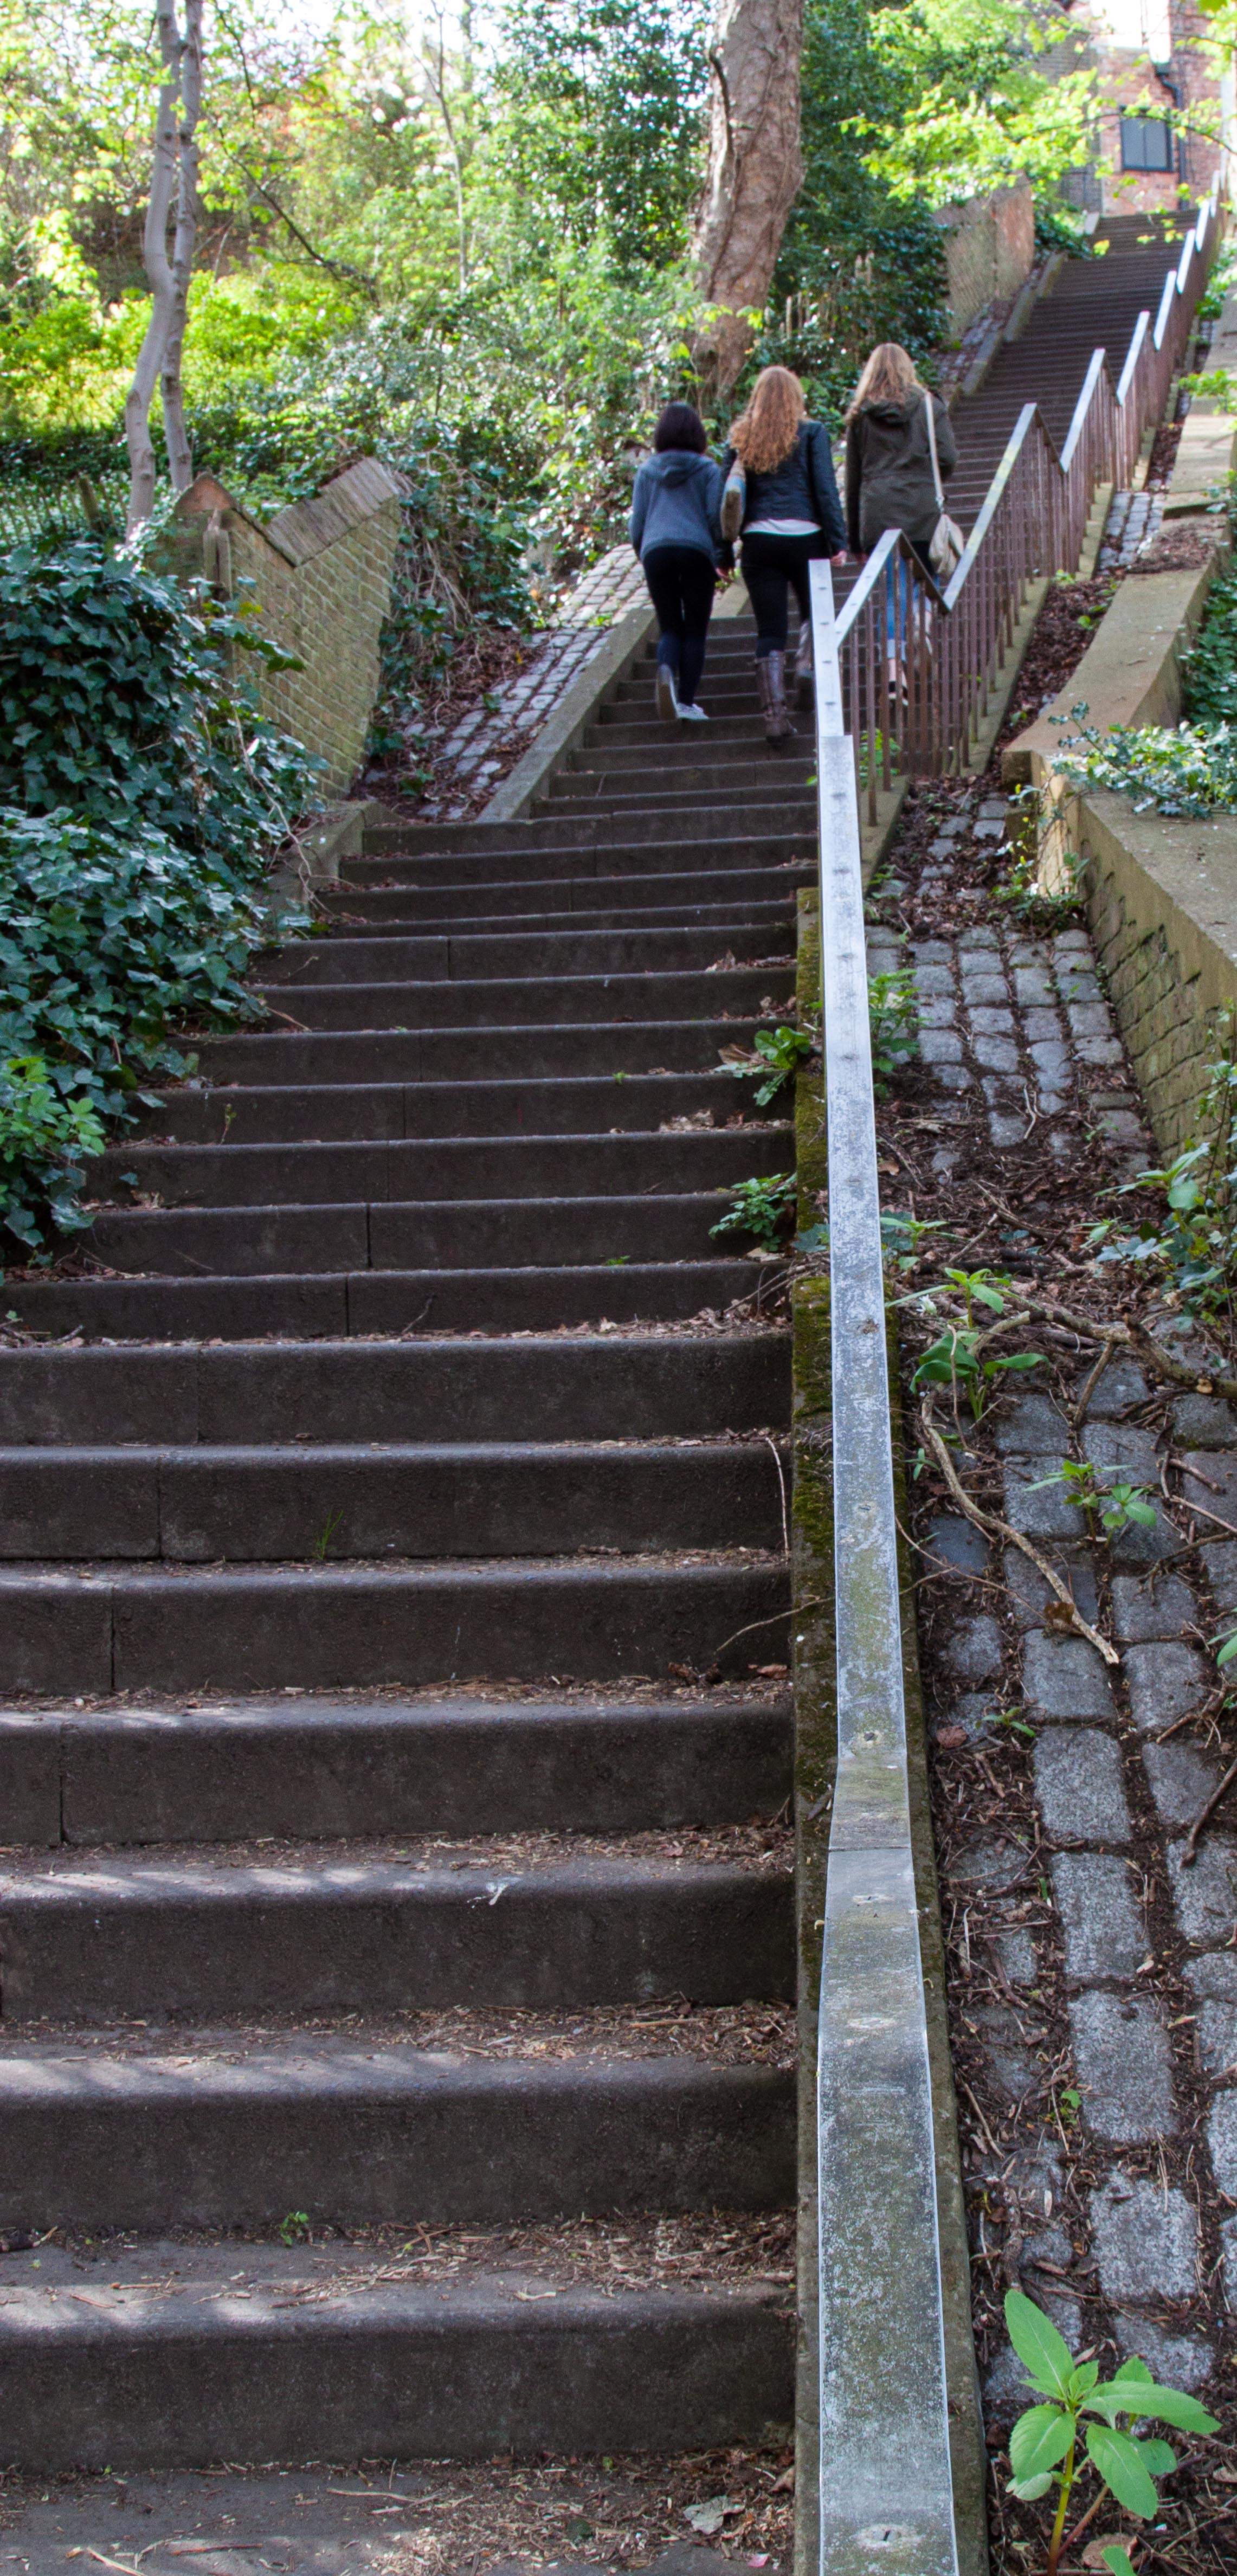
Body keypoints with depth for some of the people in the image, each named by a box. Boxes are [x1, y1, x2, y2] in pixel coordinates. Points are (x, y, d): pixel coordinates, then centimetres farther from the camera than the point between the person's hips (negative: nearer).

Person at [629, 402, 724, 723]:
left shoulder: (647, 470, 13)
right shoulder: (707, 469, 7)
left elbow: (637, 522, 12)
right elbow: (715, 516, -1)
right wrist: (722, 552, 12)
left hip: (655, 551, 2)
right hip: (696, 551, -2)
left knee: (670, 628, 9)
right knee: (695, 630, 6)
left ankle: (666, 671, -23)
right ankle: (687, 702, -1)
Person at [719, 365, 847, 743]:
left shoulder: (740, 437, 9)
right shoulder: (811, 432, 3)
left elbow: (725, 495, 8)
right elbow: (826, 489, -3)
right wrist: (838, 541, -2)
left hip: (758, 539, 2)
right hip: (804, 537, -2)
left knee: (770, 630, 3)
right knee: (814, 612, 19)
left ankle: (774, 712, -5)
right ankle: (806, 667, -9)